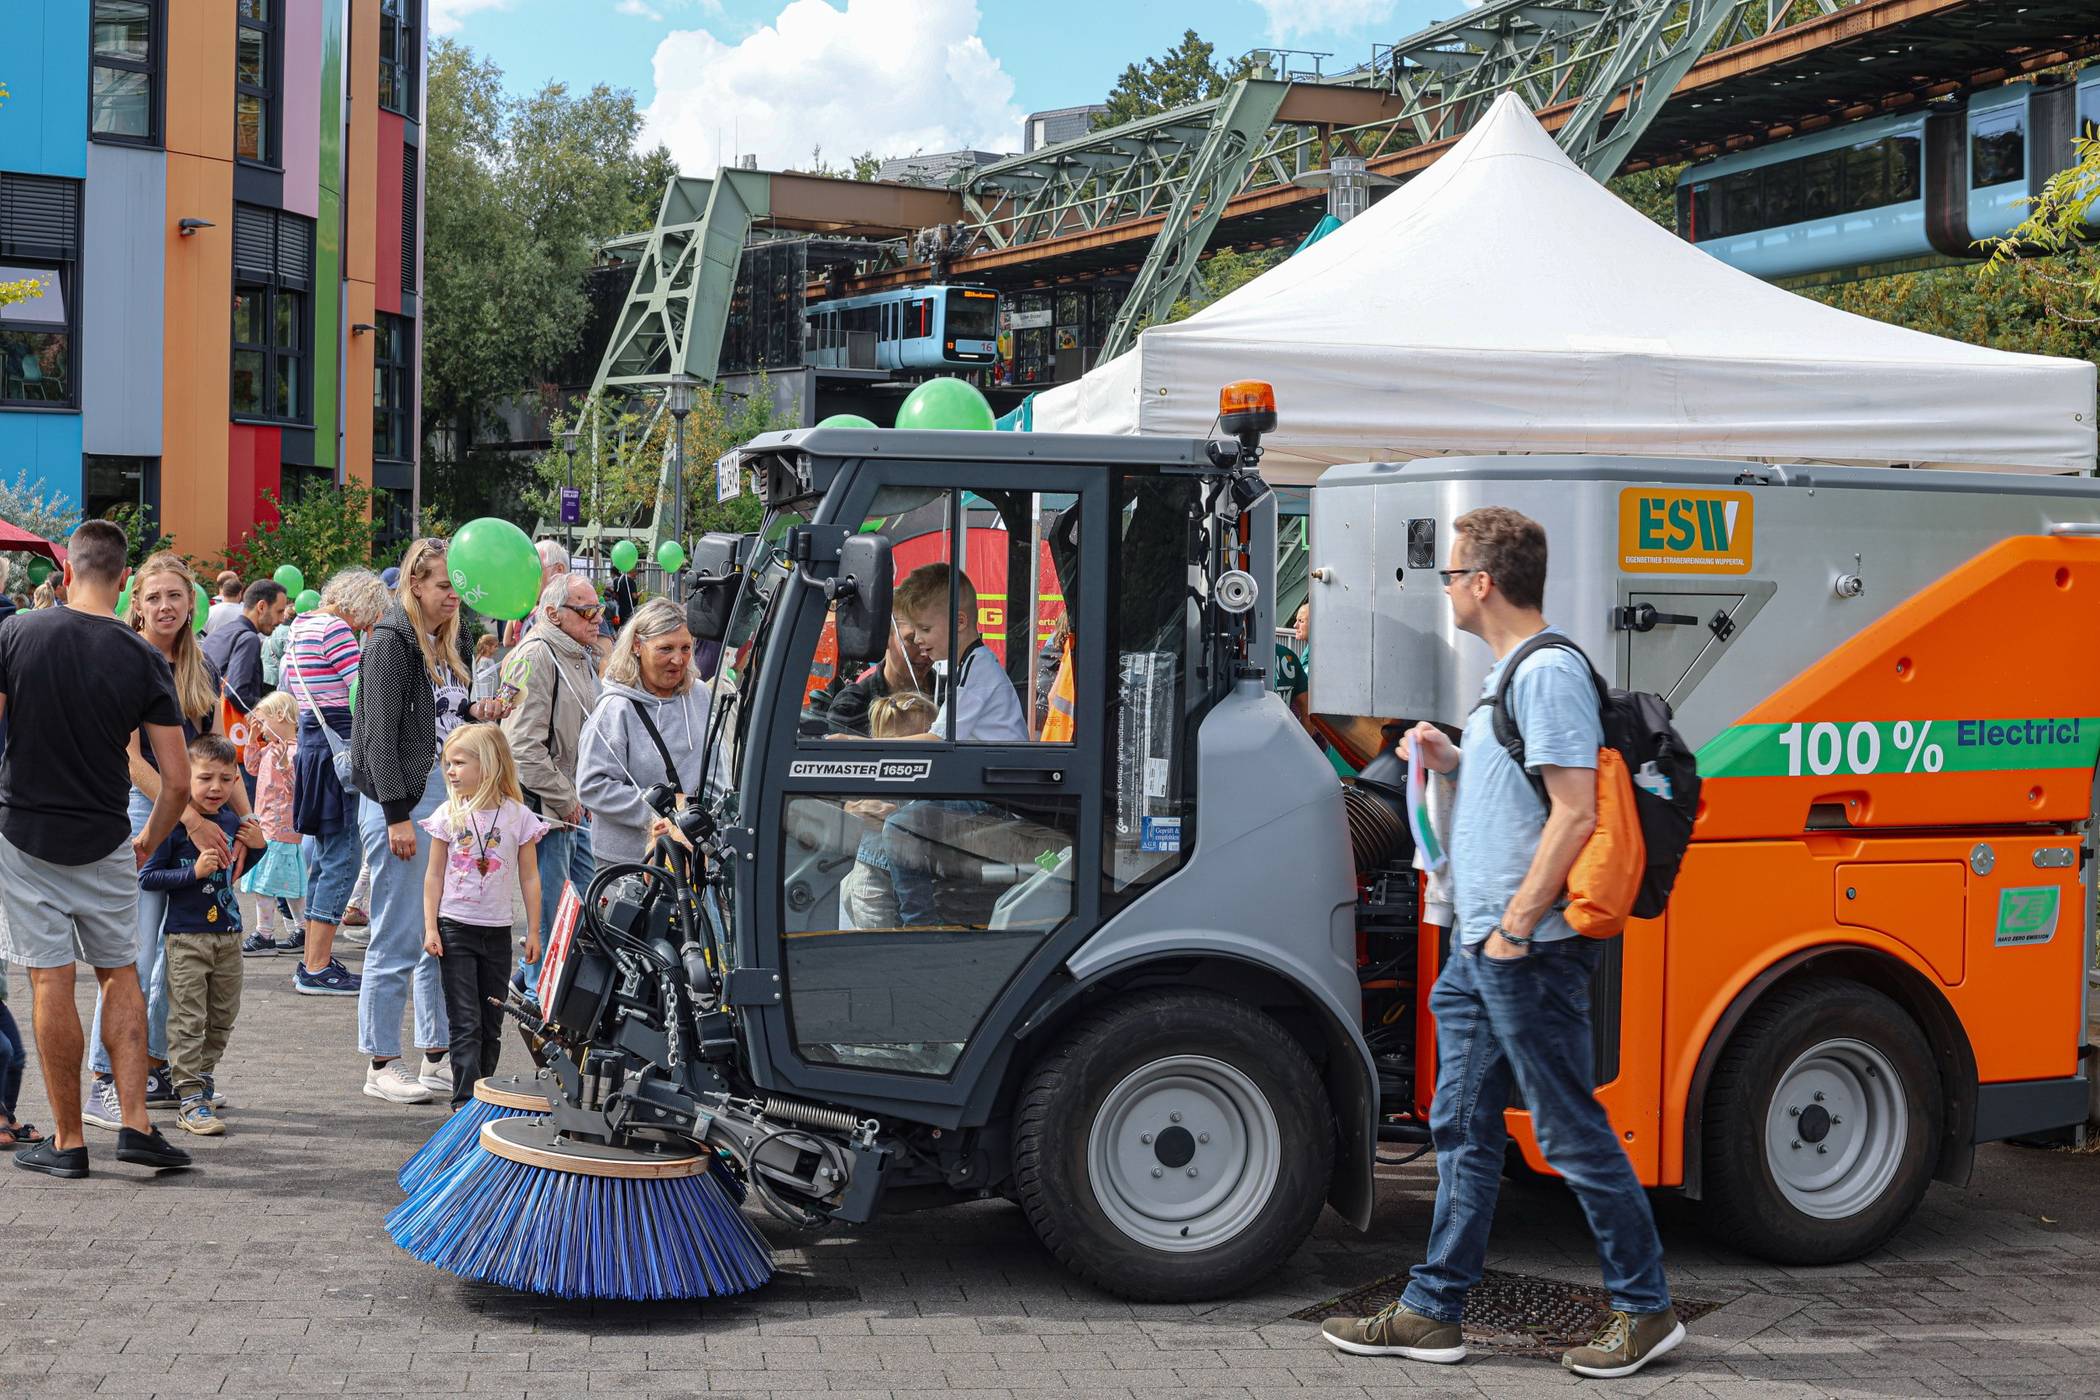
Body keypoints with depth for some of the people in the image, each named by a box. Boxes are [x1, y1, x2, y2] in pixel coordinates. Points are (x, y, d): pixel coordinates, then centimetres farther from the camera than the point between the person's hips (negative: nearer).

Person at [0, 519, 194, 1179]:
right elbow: (179, 779, -5)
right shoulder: (144, 660, -5)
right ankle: (135, 1123, 8)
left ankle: (67, 1141, 7)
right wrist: (149, 840, 14)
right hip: (105, 844, 1)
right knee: (120, 975, 15)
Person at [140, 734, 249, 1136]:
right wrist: (194, 872, -21)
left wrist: (253, 844, 8)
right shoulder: (175, 824, -11)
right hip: (186, 935, -6)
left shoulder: (230, 821, 7)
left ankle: (201, 1077, 31)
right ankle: (190, 1100, -2)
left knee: (222, 1017, 14)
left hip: (228, 933, 6)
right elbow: (146, 877, -13)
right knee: (188, 1020, -4)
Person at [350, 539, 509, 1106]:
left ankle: (437, 1057, 18)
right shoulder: (392, 640, -10)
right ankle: (382, 1065, 4)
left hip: (445, 799, 9)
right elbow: (380, 735, -15)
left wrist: (475, 713, 3)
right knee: (398, 939, -4)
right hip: (402, 802, -9)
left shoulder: (443, 643, 16)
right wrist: (398, 816, -18)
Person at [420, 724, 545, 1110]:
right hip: (455, 929, -1)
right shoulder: (449, 815, -1)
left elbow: (529, 878, 3)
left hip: (497, 931, 1)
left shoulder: (518, 816, -3)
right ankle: (466, 1098, -5)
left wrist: (533, 931, 2)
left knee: (491, 1023, 9)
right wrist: (430, 928, -2)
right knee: (465, 1023, -5)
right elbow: (434, 875, 3)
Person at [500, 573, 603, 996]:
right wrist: (565, 801, -17)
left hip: (574, 804, 10)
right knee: (552, 910, -3)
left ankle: (530, 974, 31)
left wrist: (587, 796, 16)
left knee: (587, 898, 17)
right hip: (543, 805, -10)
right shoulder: (535, 656, -17)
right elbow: (525, 746, -22)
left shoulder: (583, 659, 15)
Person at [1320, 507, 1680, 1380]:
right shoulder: (1506, 672, 16)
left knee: (1571, 1131, -2)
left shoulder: (1551, 672, -15)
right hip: (1478, 946, 10)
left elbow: (1576, 812, -21)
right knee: (1463, 1128, 12)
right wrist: (1454, 762, 10)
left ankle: (1646, 1309, 10)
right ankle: (1433, 1313, 19)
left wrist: (1517, 926, -20)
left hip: (1529, 950, -10)